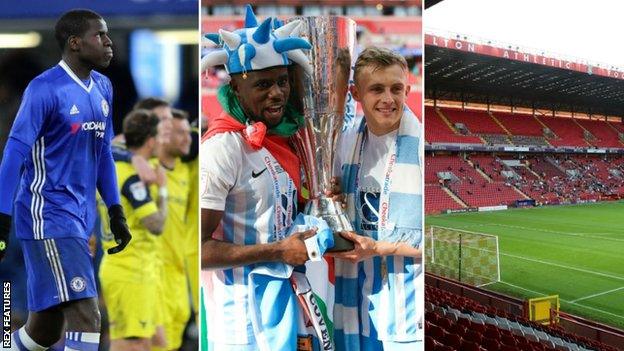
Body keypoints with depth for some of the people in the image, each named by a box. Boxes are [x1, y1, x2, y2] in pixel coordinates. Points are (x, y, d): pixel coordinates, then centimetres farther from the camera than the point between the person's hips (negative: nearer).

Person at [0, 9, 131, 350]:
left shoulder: (103, 88, 12)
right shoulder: (45, 88, -11)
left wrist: (115, 210, 17)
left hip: (80, 217, 8)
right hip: (47, 216, -8)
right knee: (86, 315, -14)